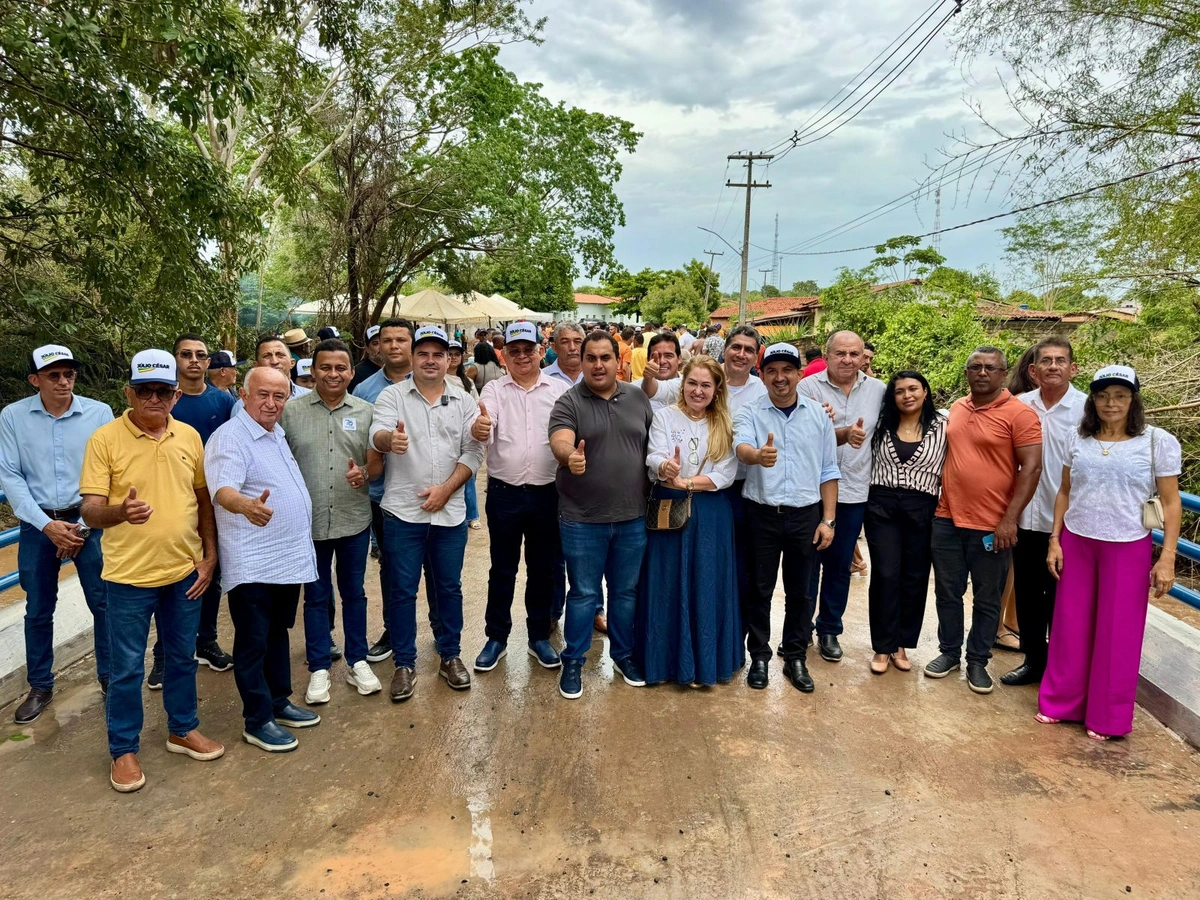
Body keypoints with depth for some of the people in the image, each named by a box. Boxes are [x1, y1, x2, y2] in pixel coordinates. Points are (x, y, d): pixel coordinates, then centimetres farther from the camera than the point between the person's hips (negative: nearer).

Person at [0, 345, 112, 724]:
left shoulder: (100, 413, -6)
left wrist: (84, 524, -8)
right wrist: (46, 524, -11)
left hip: (90, 521, -1)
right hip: (38, 525, 1)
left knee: (104, 604, 4)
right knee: (38, 610, 12)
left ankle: (110, 677, 21)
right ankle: (40, 687, 28)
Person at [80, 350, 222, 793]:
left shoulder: (189, 436, 2)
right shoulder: (104, 439, -10)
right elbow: (90, 511, -13)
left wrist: (210, 555, 4)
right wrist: (120, 511, -36)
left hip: (184, 570, 4)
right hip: (130, 575, -4)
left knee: (182, 656, 17)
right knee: (127, 667, 8)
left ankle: (183, 729, 36)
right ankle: (123, 749, 26)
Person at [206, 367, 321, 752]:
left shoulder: (277, 434, 12)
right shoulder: (229, 438, -16)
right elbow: (223, 490, -32)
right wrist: (246, 505, -53)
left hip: (290, 559, 9)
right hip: (253, 566, -9)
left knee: (278, 634, 20)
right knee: (253, 643, 3)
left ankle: (279, 702, 33)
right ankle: (257, 722, 14)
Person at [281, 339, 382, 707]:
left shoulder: (365, 412, 2)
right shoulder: (292, 411, -1)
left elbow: (378, 461, 5)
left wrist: (364, 472, -18)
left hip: (354, 519, 1)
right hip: (309, 520, -1)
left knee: (354, 591, 13)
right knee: (316, 595, 11)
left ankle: (357, 661, 27)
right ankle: (319, 667, 23)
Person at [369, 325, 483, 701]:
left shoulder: (463, 401, 5)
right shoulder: (392, 395, -1)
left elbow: (473, 452, 1)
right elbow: (377, 435, -18)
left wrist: (446, 489, -11)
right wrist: (389, 439, -42)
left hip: (450, 512, 2)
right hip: (403, 512, -2)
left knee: (449, 586, 13)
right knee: (402, 590, 6)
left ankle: (450, 656, 29)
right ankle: (405, 664, 20)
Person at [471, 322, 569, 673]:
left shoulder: (559, 390, 2)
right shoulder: (494, 390, 0)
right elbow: (485, 428, -19)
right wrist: (477, 430, -41)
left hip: (547, 493, 1)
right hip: (504, 493, 0)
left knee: (544, 568, 12)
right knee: (502, 569, 11)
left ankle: (539, 636, 29)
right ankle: (496, 638, 26)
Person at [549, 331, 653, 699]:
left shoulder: (638, 398, 5)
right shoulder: (568, 403, -7)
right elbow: (560, 441, -25)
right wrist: (570, 456, -45)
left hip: (632, 518, 3)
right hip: (583, 520, -3)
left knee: (626, 591, 17)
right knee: (583, 594, 8)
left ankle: (624, 653, 36)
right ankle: (573, 661, 25)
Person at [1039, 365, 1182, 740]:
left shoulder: (1159, 441, -5)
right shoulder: (1079, 440, 4)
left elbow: (1171, 503, -4)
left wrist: (1167, 557, -9)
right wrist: (1055, 540, 5)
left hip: (1127, 548, -3)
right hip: (1076, 543, 3)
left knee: (1117, 633, 5)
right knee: (1070, 627, 10)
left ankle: (1107, 717, 19)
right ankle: (1060, 702, 24)